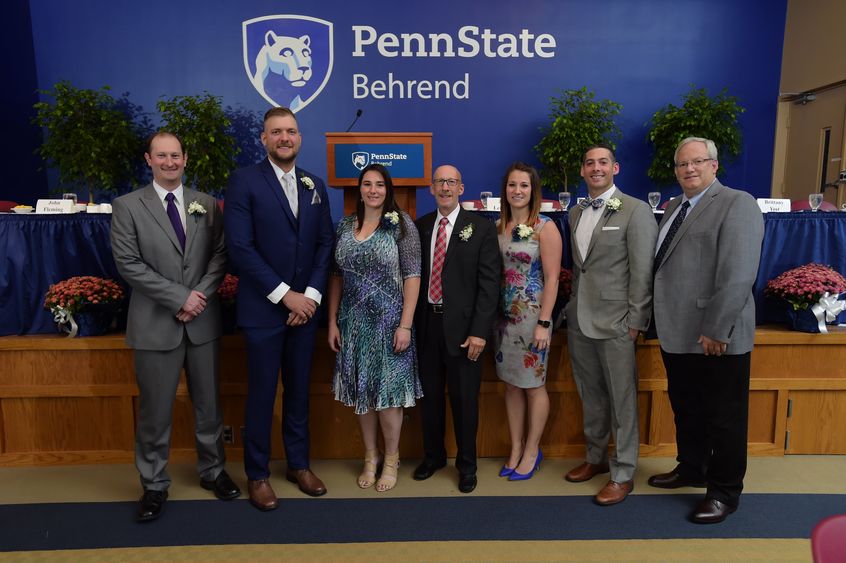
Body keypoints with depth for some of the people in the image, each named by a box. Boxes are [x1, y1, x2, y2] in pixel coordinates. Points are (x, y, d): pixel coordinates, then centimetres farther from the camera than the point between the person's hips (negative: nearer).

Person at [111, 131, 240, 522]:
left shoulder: (206, 204, 6)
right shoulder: (127, 206, -2)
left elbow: (220, 255, 3)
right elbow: (128, 264, -9)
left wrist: (200, 296, -12)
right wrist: (180, 297, -14)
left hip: (203, 321, 3)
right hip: (156, 324, -2)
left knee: (208, 404, 14)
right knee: (155, 411, 8)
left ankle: (213, 471, 32)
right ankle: (154, 485, 26)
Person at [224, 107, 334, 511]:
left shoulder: (315, 185, 9)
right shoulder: (244, 181, -5)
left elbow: (325, 243, 6)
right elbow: (240, 247, -13)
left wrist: (311, 294, -6)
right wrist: (284, 295, -15)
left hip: (305, 306, 4)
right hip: (263, 308, -4)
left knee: (299, 389, 14)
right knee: (262, 394, 6)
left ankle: (298, 464, 31)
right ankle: (257, 474, 24)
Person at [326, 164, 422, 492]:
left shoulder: (401, 224, -5)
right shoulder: (345, 226, 7)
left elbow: (412, 276, -8)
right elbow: (337, 276, 9)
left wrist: (405, 325, -13)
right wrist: (332, 322, 4)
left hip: (388, 320, -4)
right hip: (353, 322, 4)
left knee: (387, 392, 3)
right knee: (360, 391, 11)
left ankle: (391, 458, 25)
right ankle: (370, 456, 30)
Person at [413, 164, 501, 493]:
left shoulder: (481, 228, -4)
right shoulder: (420, 226, 8)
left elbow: (489, 283, -8)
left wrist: (479, 331, -14)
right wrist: (410, 321, 2)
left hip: (462, 326, -3)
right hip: (426, 323, 3)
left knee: (464, 399, 8)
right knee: (430, 395, 15)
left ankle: (466, 464, 28)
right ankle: (433, 455, 36)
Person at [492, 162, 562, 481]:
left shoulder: (545, 228, -8)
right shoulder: (498, 227, 7)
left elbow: (552, 279, -11)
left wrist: (544, 323, -15)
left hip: (532, 317, -5)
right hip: (504, 316, 5)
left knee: (534, 385, 7)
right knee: (511, 384, 12)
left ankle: (532, 450, 23)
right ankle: (516, 449, 25)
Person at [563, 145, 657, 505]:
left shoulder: (635, 211, -7)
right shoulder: (575, 213, 12)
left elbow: (643, 271, -10)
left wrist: (635, 321, -12)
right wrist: (574, 306, 9)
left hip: (614, 323, -6)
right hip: (579, 321, 6)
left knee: (622, 401, 4)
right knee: (590, 396, 17)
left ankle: (623, 474, 19)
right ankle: (595, 458, 35)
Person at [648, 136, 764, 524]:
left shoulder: (737, 204, -11)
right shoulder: (674, 207, 14)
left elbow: (738, 276, -19)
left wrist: (716, 331, -21)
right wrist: (659, 320, 8)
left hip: (716, 339, -7)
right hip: (676, 334, 8)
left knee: (724, 417, 8)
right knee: (685, 408, 21)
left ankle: (724, 492, 25)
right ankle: (691, 468, 40)